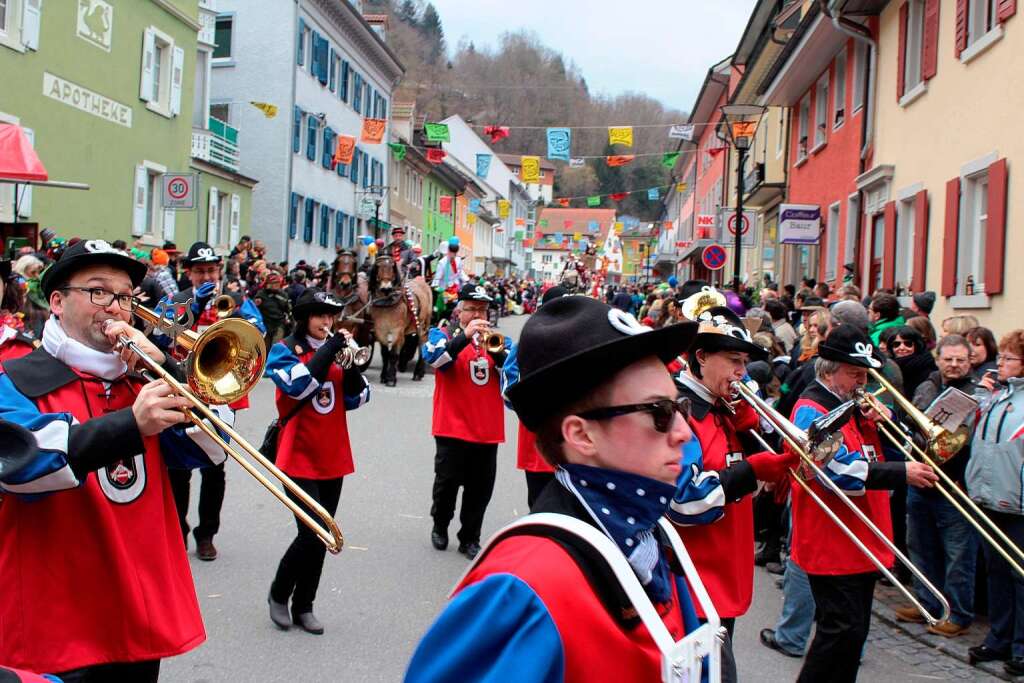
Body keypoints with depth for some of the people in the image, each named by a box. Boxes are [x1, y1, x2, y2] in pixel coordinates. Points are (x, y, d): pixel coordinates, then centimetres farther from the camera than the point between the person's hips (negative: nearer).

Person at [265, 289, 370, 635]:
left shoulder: (335, 351, 10)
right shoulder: (283, 350, -3)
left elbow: (356, 398, 5)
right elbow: (297, 385, -22)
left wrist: (352, 364, -11)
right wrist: (328, 349, -20)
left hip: (333, 459, 6)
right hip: (300, 459, -5)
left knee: (321, 538, 10)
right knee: (312, 535, -12)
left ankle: (303, 606, 23)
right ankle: (279, 594, 12)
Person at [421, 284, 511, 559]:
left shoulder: (498, 339, 10)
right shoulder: (442, 334, 1)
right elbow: (434, 358, -21)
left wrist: (498, 353, -19)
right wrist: (465, 336, -31)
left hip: (488, 430, 3)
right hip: (452, 427, -3)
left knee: (481, 489, 6)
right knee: (447, 483, 9)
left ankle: (469, 538, 20)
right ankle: (440, 527, 32)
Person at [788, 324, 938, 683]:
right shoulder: (811, 411, -14)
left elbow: (884, 456, 15)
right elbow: (842, 472, -26)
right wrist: (902, 474, -27)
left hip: (864, 543, 9)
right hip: (831, 545, -9)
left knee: (854, 631, 14)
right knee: (844, 629, -9)